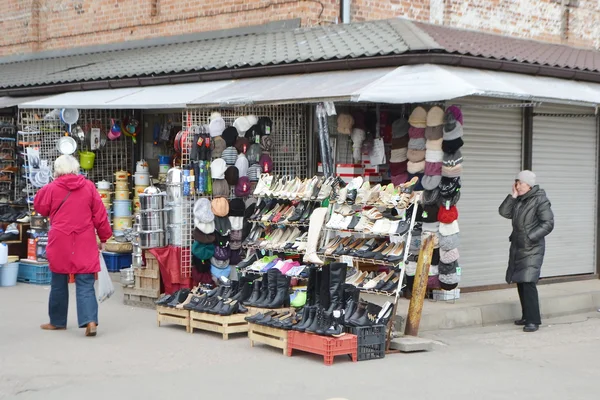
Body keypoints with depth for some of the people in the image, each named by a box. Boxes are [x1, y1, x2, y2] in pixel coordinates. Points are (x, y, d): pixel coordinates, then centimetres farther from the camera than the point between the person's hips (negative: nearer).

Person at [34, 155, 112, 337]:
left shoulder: (52, 188, -3)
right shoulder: (88, 187, 1)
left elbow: (39, 206, 13)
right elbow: (100, 214, 3)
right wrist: (104, 237, 13)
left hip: (60, 243, -1)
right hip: (85, 244, 1)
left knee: (59, 282, 13)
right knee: (85, 284, 0)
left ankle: (57, 322, 23)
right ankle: (90, 321, -15)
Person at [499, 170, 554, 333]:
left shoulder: (540, 200, -11)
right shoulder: (518, 200, 10)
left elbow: (548, 224, -14)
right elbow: (504, 212, 3)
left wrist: (530, 237, -19)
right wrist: (513, 196, -4)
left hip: (532, 249, -8)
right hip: (517, 247, 8)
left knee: (528, 282, -15)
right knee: (520, 282, 11)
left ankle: (533, 320, -13)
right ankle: (527, 317, 22)